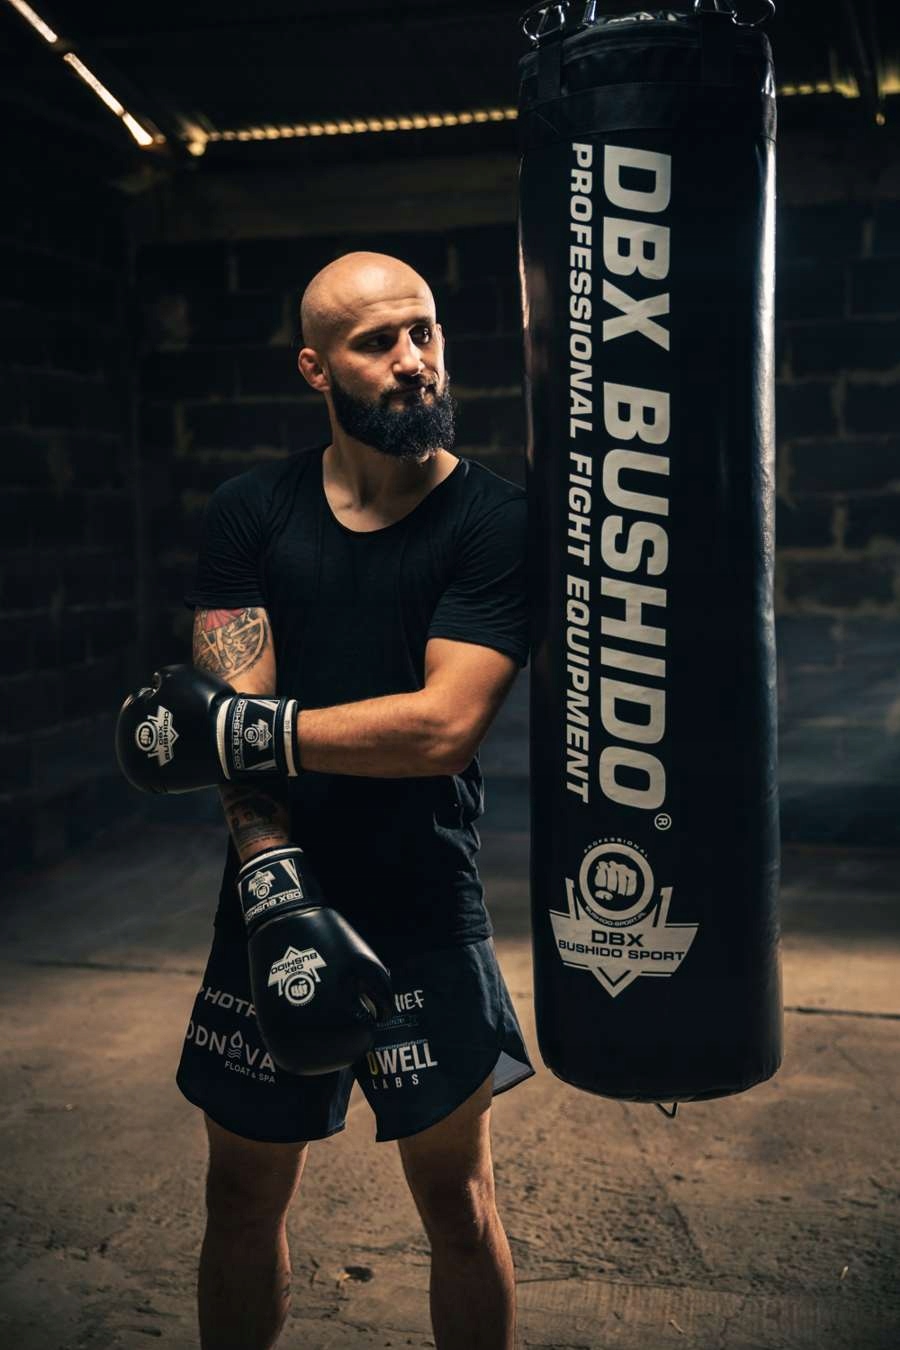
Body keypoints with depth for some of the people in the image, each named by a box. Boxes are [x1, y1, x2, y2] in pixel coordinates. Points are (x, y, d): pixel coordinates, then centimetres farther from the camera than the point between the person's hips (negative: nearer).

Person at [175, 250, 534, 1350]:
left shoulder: (493, 524, -8)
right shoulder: (248, 514, 1)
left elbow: (443, 725, -18)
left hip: (427, 918, -2)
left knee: (457, 1198, 9)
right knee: (244, 1193, 16)